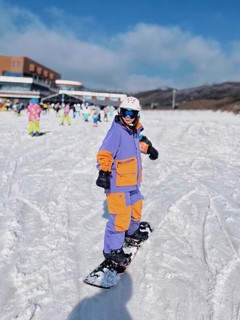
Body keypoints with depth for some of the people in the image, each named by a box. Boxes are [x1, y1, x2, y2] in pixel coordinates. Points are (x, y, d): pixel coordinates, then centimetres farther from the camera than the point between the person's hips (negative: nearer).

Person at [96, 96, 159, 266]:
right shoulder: (116, 131, -19)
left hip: (132, 182, 10)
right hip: (117, 183, -10)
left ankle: (132, 231, 52)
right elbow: (105, 152, -28)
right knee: (121, 216, -8)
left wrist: (149, 148, 35)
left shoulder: (134, 130, 8)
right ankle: (112, 249, 9)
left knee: (136, 206, 26)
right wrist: (104, 172, -37)